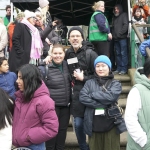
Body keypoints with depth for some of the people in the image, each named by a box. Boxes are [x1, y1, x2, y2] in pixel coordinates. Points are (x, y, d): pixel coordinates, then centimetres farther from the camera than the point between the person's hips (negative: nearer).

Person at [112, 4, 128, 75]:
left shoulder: (124, 15, 3)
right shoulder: (114, 17, 24)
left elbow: (126, 25, -9)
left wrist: (120, 33, -12)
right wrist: (113, 35, 8)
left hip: (122, 37, -7)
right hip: (116, 38, 7)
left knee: (123, 53, -8)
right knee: (118, 54, 7)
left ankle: (124, 69, -7)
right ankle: (119, 68, 11)